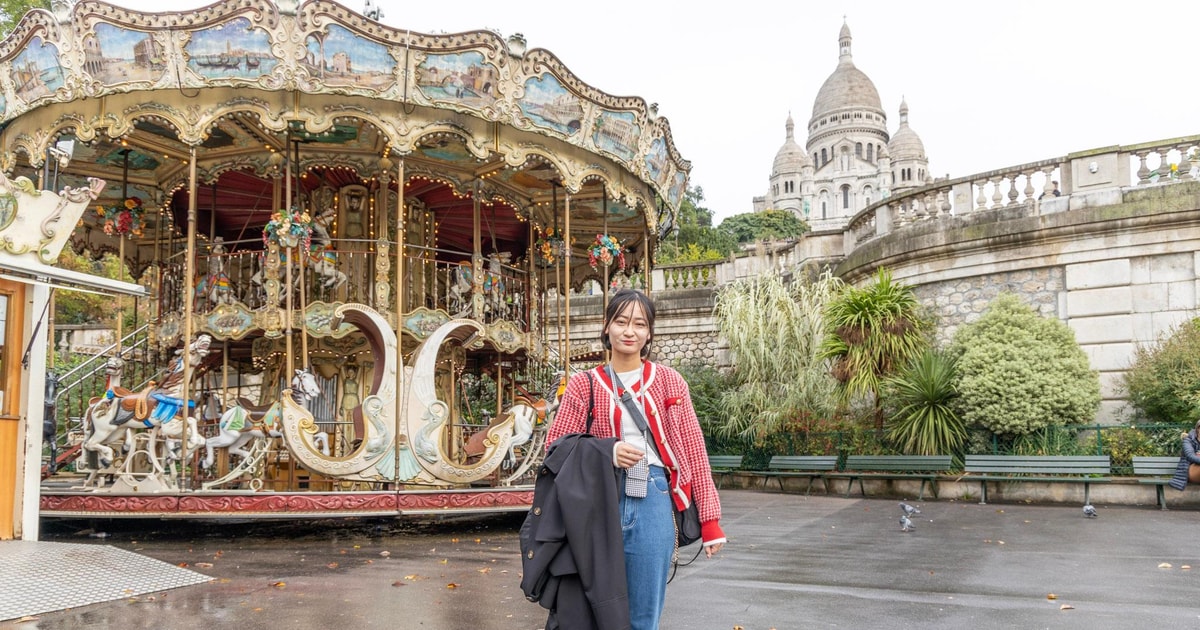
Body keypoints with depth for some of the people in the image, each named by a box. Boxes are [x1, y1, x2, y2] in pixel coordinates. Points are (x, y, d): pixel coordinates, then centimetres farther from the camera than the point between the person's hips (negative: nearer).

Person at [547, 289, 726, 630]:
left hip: (652, 503, 0)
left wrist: (710, 519, -1)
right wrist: (606, 452, -14)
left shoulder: (670, 382, 5)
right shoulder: (584, 384, 4)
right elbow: (555, 445, 3)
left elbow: (693, 451, 3)